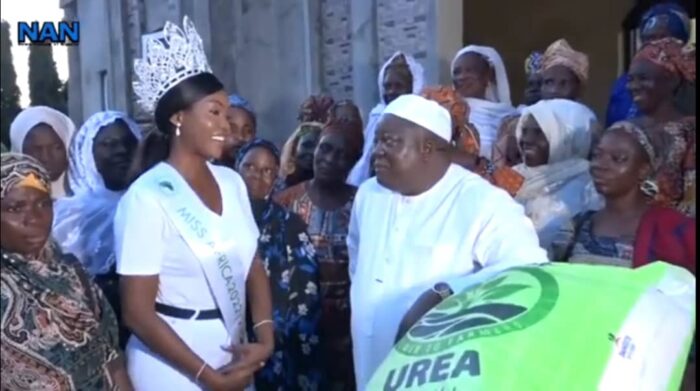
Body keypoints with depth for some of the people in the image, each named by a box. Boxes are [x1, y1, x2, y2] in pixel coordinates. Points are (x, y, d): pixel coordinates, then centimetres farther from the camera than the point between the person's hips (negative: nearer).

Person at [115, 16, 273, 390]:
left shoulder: (232, 182, 1)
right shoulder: (147, 198, -17)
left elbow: (253, 269, 7)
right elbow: (137, 312, -17)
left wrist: (265, 337, -7)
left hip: (233, 356, 6)